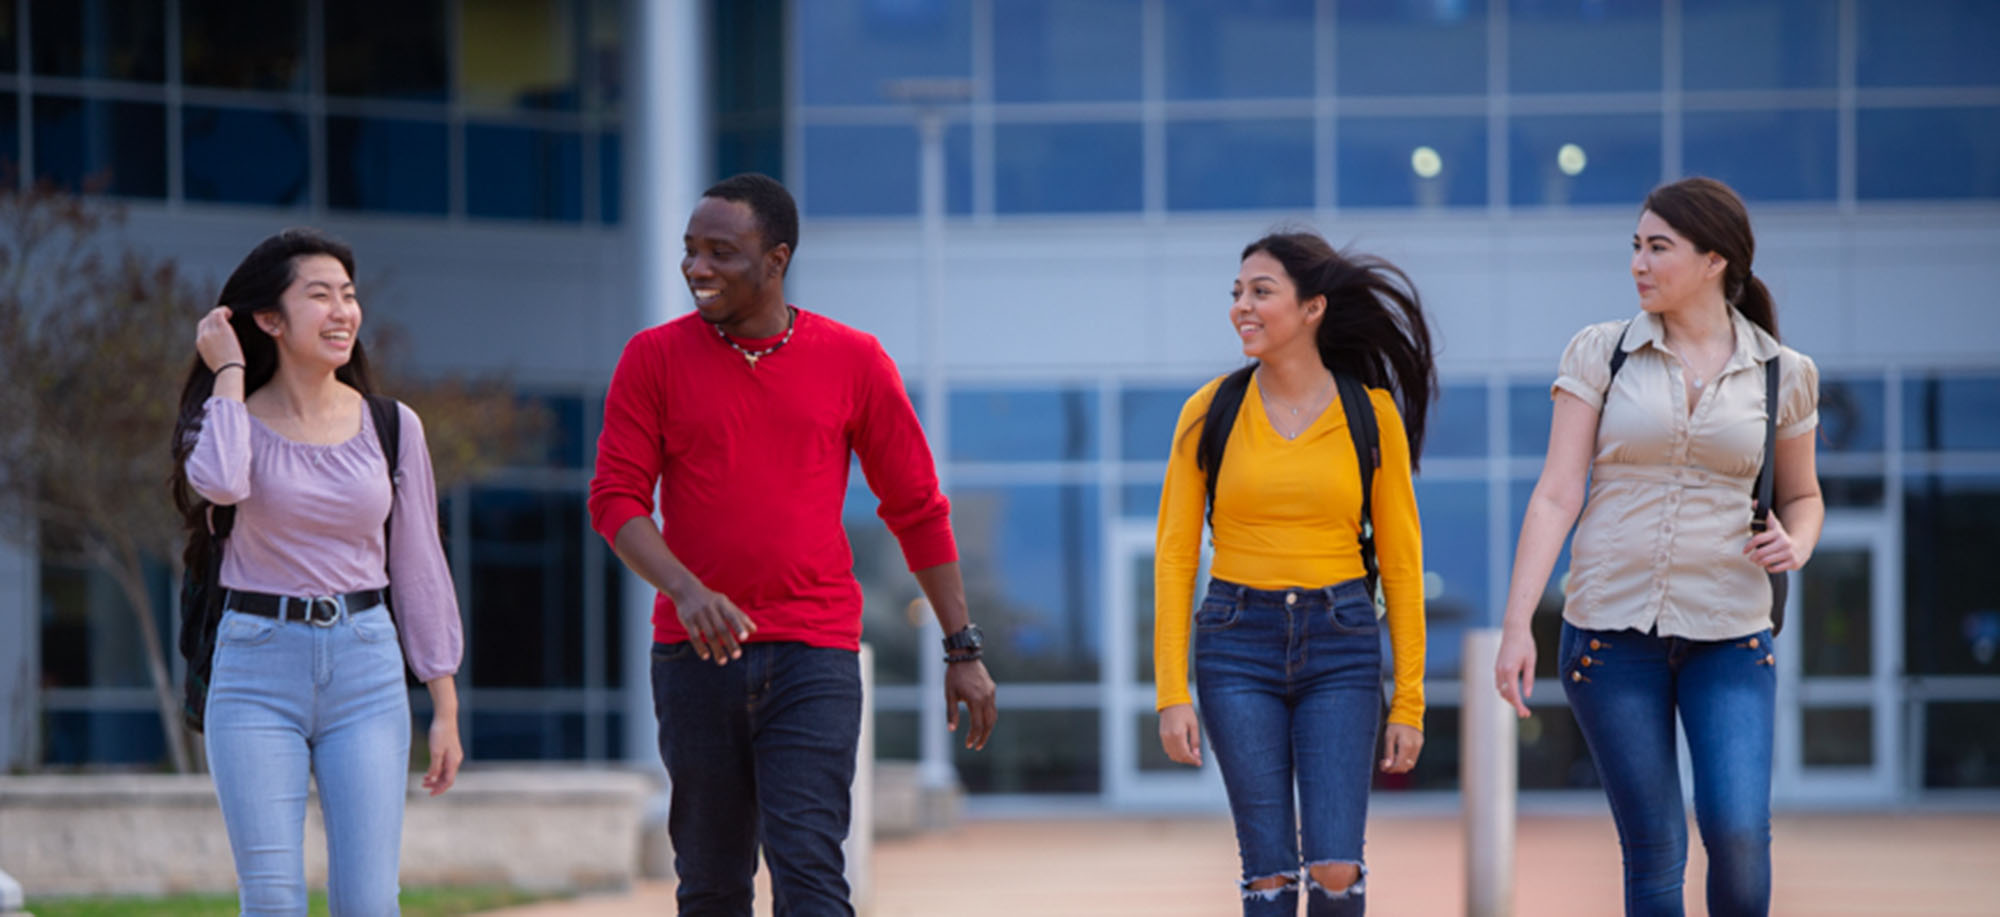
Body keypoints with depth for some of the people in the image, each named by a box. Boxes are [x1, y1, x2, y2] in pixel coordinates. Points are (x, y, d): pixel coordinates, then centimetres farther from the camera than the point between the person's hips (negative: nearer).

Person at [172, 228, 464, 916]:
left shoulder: (392, 428, 6)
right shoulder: (237, 419, 0)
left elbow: (418, 569, 10)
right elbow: (219, 482, -25)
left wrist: (445, 707, 9)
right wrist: (228, 373, -10)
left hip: (366, 674, 2)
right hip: (257, 672, -1)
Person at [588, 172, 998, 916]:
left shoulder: (853, 362, 4)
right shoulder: (654, 359, 5)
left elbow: (918, 509, 10)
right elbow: (616, 499, -2)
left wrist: (963, 650, 8)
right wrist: (686, 589, -20)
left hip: (814, 658, -1)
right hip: (695, 657, 1)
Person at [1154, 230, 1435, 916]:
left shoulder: (1371, 416, 0)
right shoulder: (1211, 413, 1)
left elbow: (1401, 560, 3)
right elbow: (1175, 555, 2)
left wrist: (1409, 702, 1)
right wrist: (1172, 693, -5)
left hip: (1341, 649, -1)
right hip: (1238, 646, 1)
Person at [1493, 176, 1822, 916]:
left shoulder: (1781, 374, 3)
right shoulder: (1601, 354, 0)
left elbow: (1802, 496, 17)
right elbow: (1555, 496, -3)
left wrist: (1796, 545, -6)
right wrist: (1516, 625, -10)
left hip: (1728, 633, 0)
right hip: (1612, 627, 0)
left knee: (1737, 832, -16)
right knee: (1655, 851, 0)